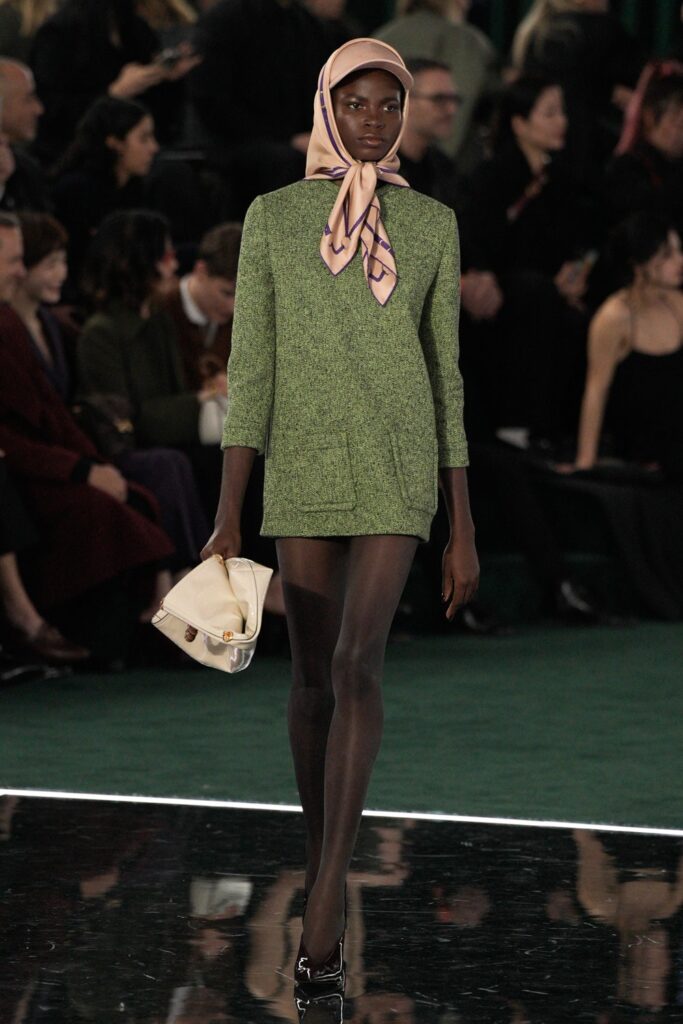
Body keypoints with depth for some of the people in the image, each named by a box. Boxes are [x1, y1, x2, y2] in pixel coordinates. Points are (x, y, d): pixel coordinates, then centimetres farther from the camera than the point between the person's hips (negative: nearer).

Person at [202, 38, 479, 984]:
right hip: (303, 468, 1)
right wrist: (228, 518, -6)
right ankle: (324, 873, 29)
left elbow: (447, 377, 8)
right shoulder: (273, 218, 4)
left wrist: (463, 531, 6)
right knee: (314, 677, 8)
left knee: (357, 665, -18)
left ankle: (325, 907, -21)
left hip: (398, 465, -1)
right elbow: (251, 372, 1)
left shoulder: (432, 225, 6)